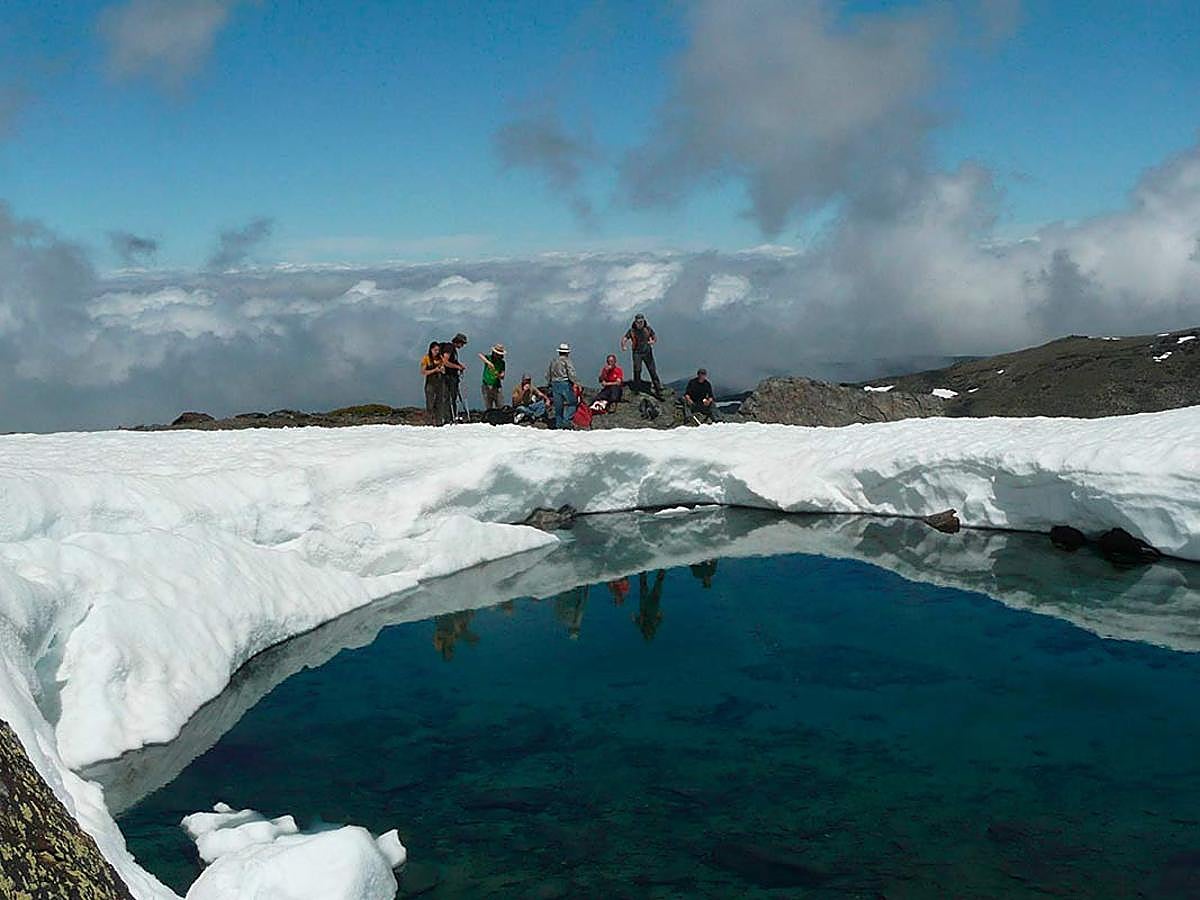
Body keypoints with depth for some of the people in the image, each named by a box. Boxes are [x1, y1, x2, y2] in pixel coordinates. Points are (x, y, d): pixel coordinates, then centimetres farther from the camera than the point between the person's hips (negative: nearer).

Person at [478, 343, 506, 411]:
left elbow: (502, 377, 2)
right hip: (487, 387, -2)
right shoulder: (489, 358, -2)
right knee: (488, 408, -2)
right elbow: (480, 355, -24)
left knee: (500, 408, -5)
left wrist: (500, 376, -22)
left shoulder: (502, 363, 6)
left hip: (497, 387, 2)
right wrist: (488, 362, -39)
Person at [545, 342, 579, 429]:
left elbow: (547, 375, 17)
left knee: (558, 406, 11)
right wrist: (577, 383, -7)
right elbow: (571, 374, -15)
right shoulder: (567, 360, -7)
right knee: (572, 404, -1)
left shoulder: (553, 361, 13)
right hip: (565, 384, -6)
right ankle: (566, 420, -14)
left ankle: (558, 423, 11)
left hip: (555, 385, 6)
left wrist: (551, 383, 27)